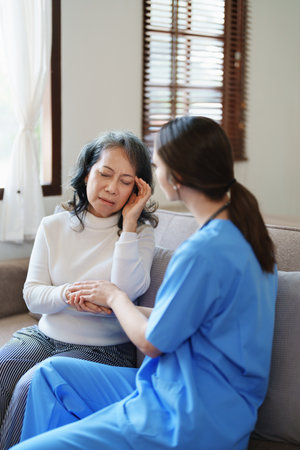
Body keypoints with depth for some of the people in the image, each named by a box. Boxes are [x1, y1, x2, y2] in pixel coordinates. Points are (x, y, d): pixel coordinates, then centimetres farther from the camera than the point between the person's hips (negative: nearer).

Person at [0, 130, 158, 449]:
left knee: (31, 387, -27)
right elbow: (32, 295, 4)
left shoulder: (139, 233, -2)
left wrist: (129, 222, -19)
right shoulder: (53, 226, 7)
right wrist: (67, 294, -18)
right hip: (46, 335, 4)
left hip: (103, 348, -4)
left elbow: (127, 292, -20)